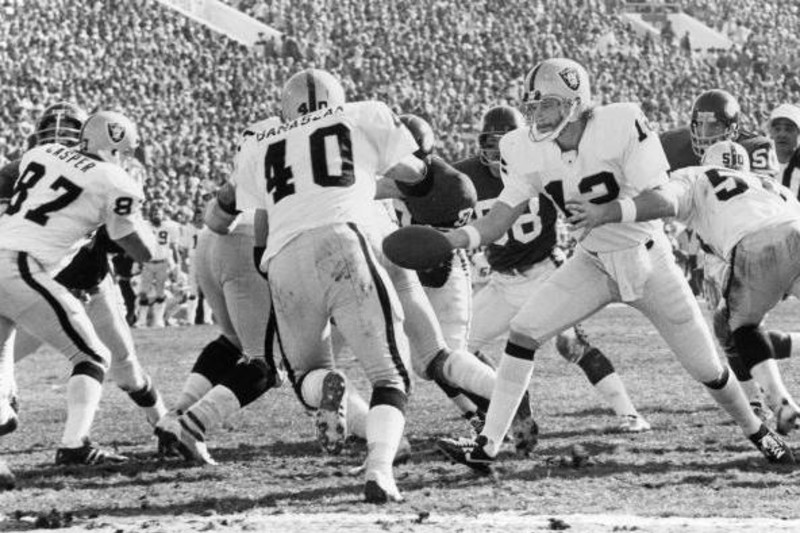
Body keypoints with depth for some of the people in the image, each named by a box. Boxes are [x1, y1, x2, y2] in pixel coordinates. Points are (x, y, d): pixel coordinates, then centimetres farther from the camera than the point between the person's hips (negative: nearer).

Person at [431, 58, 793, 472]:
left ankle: (756, 430, 34)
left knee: (705, 367, 6)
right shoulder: (527, 151, -14)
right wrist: (444, 240, -30)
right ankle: (487, 446, -12)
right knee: (524, 330, -16)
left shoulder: (622, 126, -27)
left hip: (647, 260, -3)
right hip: (593, 263, 3)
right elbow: (497, 221, -12)